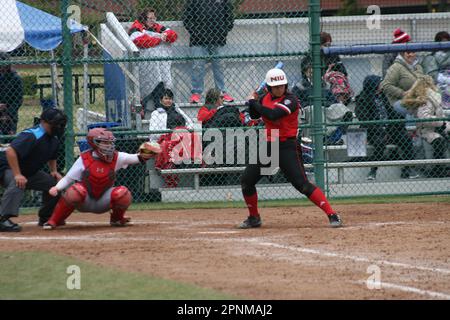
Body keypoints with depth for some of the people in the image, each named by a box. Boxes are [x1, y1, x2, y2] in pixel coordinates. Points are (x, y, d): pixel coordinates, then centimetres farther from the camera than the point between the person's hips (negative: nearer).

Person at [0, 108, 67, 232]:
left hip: (29, 172, 9)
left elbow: (51, 157, 23)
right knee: (17, 184, -38)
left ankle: (46, 217, 18)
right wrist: (17, 175, -38)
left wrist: (54, 171, 3)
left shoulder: (54, 140, 2)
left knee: (53, 182, 5)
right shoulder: (32, 136, -29)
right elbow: (10, 151, -38)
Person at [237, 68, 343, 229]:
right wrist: (253, 102, 2)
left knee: (301, 183, -17)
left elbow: (272, 114, -29)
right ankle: (254, 218, 24)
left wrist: (253, 102, -17)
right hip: (268, 145, 7)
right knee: (246, 180, 6)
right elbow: (255, 115, 23)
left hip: (287, 147, -7)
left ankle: (332, 215, -16)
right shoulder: (266, 98, 6)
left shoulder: (290, 100, -16)